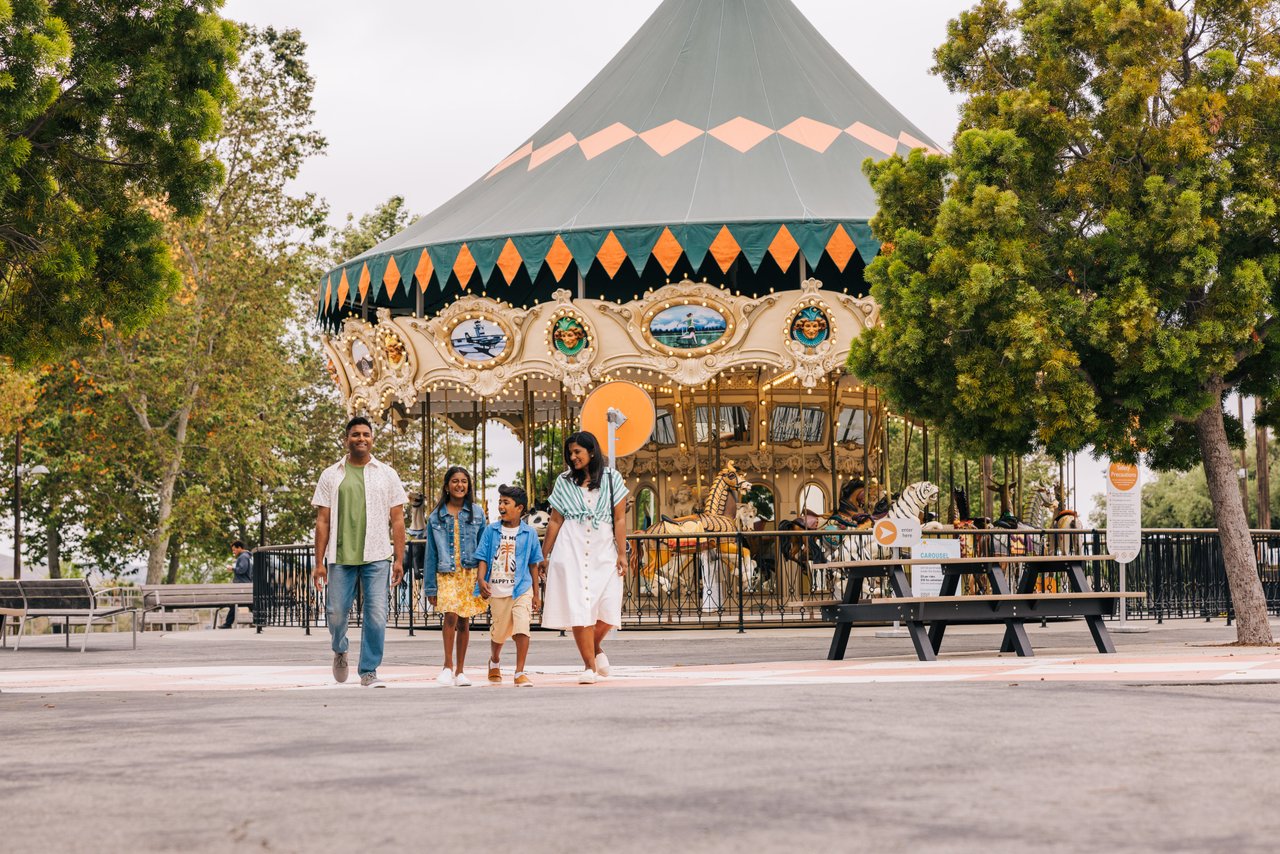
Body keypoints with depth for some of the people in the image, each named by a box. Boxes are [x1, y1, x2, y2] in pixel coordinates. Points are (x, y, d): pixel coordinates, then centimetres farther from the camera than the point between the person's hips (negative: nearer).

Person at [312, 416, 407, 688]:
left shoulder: (386, 474, 9)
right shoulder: (331, 475, 8)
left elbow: (397, 520, 9)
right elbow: (322, 521, 6)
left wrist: (399, 559, 1)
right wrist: (319, 561, 0)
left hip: (377, 557, 0)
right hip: (341, 557, 0)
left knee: (376, 616, -6)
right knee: (336, 613, 2)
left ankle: (369, 671, 4)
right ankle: (340, 651, 32)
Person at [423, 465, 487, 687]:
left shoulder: (477, 513, 7)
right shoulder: (436, 517, 6)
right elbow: (431, 554, 8)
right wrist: (430, 587, 6)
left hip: (470, 572, 1)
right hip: (446, 574, -1)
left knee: (464, 621, 5)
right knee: (451, 615, -20)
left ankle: (459, 671, 14)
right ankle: (448, 665, -9)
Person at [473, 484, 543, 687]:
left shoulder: (529, 533, 2)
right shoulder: (491, 531, 3)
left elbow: (533, 564, 8)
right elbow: (482, 558, 2)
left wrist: (536, 594, 9)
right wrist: (481, 580, -15)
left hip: (521, 589, -1)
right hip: (496, 590, 1)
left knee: (521, 628, -17)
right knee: (498, 632, 13)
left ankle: (520, 673, -12)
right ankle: (494, 662, 42)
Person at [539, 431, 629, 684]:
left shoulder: (612, 479, 7)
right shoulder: (564, 482, 9)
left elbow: (619, 519, 3)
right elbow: (555, 521, 11)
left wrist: (622, 553, -4)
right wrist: (545, 556, 8)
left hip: (604, 551, 0)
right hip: (571, 551, 0)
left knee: (608, 608, -7)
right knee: (578, 607, -7)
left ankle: (595, 647, 23)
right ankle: (590, 665, 0)